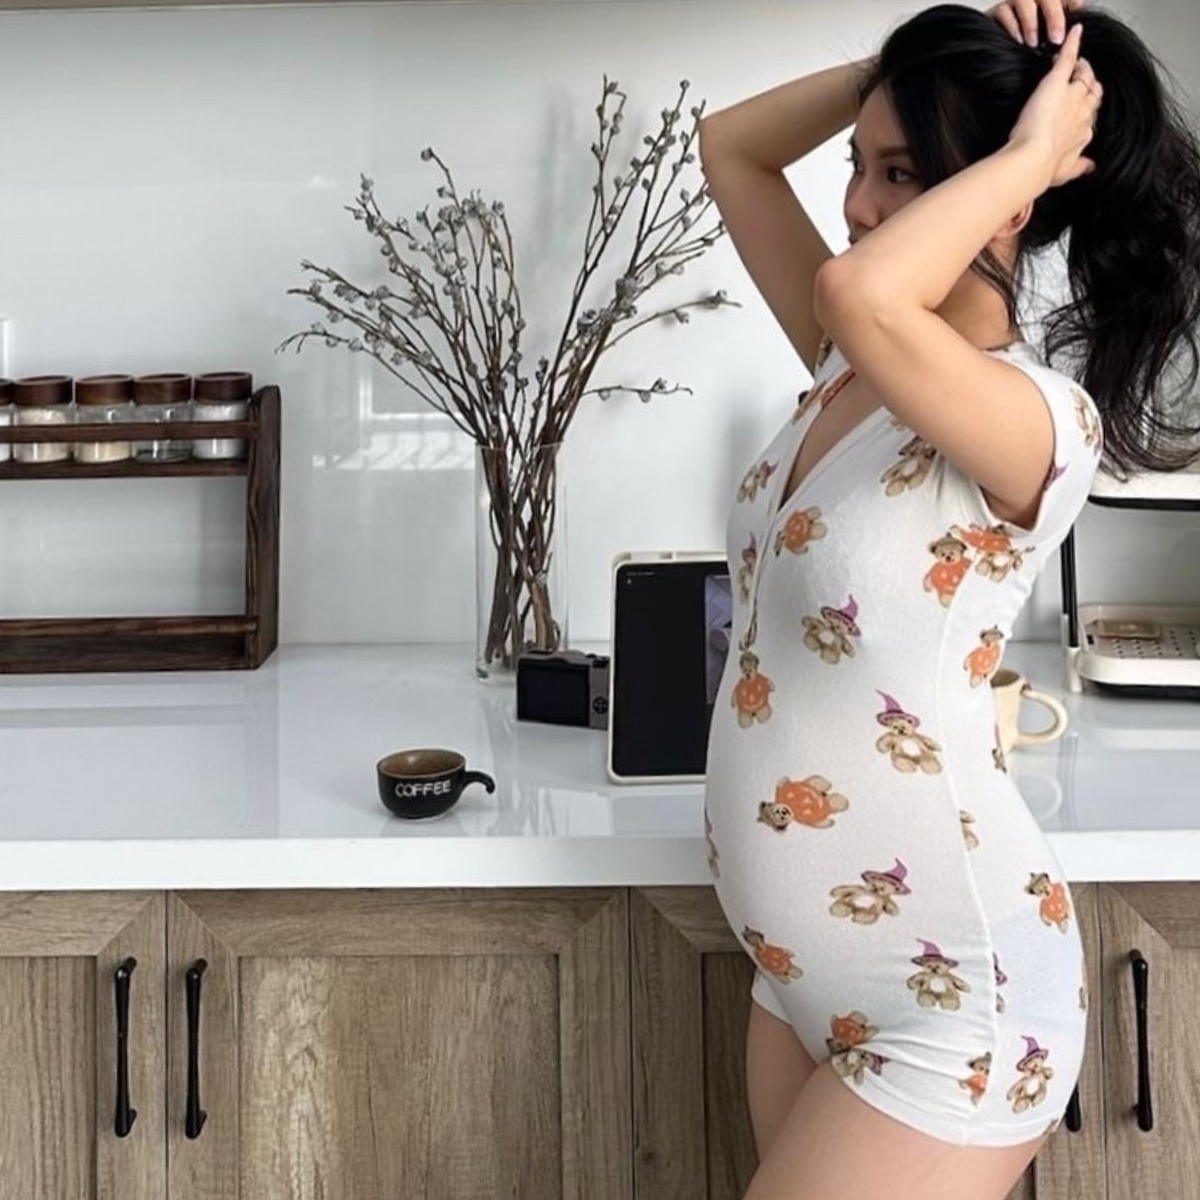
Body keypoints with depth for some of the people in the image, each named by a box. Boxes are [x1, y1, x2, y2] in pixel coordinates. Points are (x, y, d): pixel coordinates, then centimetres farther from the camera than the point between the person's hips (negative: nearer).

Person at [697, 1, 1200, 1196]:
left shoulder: (1038, 419, -20)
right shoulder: (851, 367, 3)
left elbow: (862, 289, -40)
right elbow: (730, 148, 10)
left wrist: (1032, 148, -24)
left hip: (951, 993, -8)